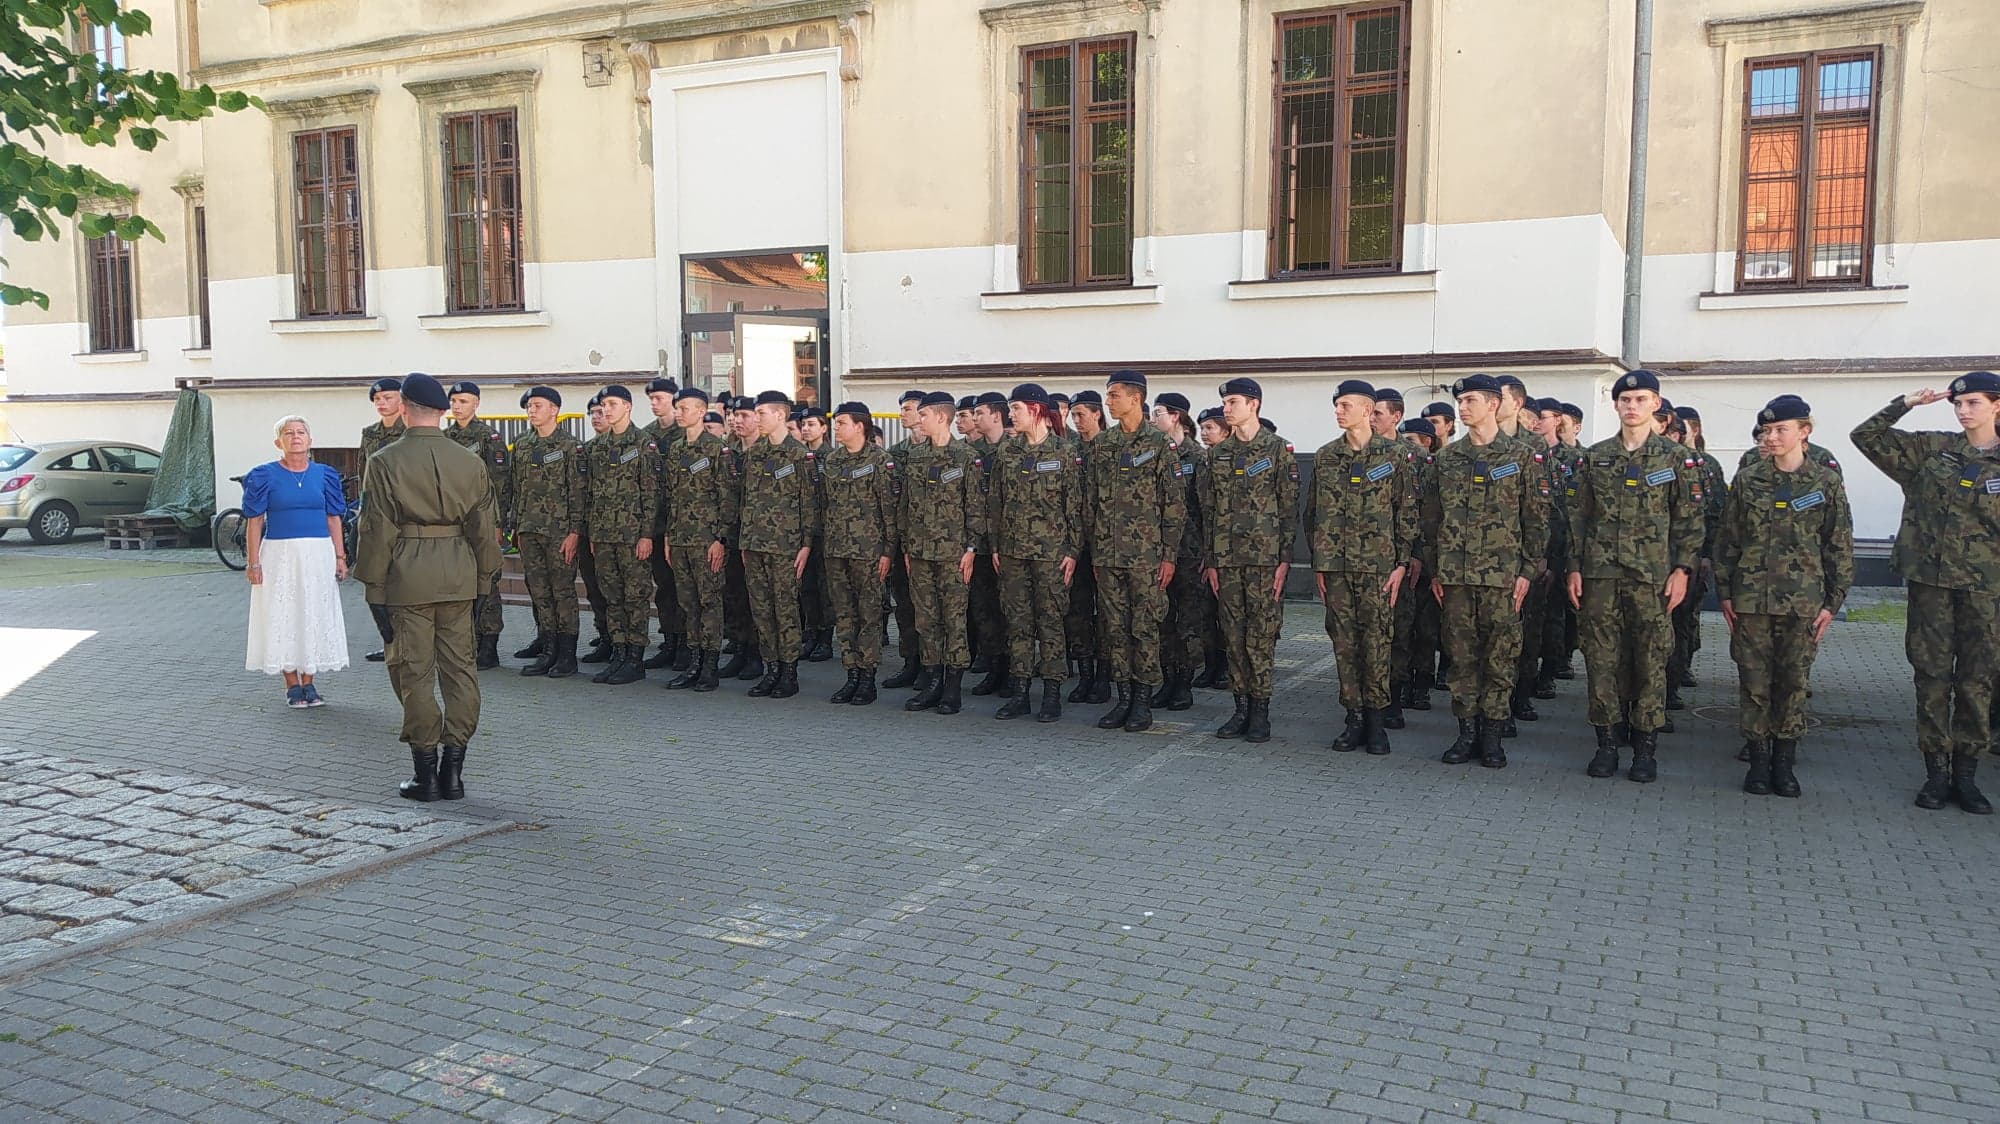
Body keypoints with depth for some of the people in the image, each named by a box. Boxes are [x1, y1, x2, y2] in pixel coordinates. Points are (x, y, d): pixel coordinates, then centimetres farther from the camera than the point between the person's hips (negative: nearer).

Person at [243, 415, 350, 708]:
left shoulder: (324, 475, 7)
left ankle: (308, 683, 15)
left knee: (315, 617, 5)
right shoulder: (265, 476, 0)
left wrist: (340, 557, 3)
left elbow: (333, 519, 10)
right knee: (282, 618, 1)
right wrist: (253, 562, -8)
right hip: (279, 555, -2)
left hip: (318, 555, 2)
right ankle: (292, 686, 11)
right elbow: (254, 522, -1)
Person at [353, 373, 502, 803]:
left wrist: (373, 581, 2)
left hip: (409, 577, -3)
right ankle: (453, 769, 12)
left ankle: (426, 772, 7)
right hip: (459, 575, 3)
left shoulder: (384, 462, -6)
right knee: (459, 668, 8)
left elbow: (377, 530, -6)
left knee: (414, 671, 4)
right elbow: (485, 527, 7)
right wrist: (486, 577, 16)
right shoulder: (470, 462, 3)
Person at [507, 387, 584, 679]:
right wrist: (516, 528, 13)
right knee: (538, 592, 8)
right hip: (528, 530, 6)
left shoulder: (571, 446, -5)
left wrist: (574, 532, -13)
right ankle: (547, 651, 14)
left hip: (559, 531, -6)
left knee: (563, 591, -2)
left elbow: (578, 493, -8)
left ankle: (567, 655, 2)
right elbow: (515, 490, 17)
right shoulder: (521, 445, 13)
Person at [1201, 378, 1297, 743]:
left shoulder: (1278, 449, -1)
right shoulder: (1218, 453, 12)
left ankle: (1260, 711, 5)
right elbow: (1209, 509, 13)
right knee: (1233, 637, 6)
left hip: (1265, 557, -4)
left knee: (1261, 637, -3)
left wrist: (1285, 559, -10)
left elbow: (1289, 507, -4)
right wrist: (1210, 560, 8)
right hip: (1226, 558, 5)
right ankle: (1241, 707, 14)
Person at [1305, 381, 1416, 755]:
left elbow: (1407, 513, 1)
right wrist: (1318, 563, 7)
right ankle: (1354, 717, 12)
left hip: (1377, 565, -3)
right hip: (1335, 566, 3)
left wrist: (1402, 563, -5)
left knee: (1376, 642, -2)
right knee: (1344, 642, 4)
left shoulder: (1393, 456, 1)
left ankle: (1375, 720, 7)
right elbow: (1313, 513, 13)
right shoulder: (1324, 457, 10)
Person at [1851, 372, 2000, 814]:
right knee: (1932, 674, 2)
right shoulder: (1930, 450, 4)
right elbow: (1866, 435, 4)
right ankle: (1936, 772, 10)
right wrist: (1906, 404, -4)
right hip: (1930, 578, 0)